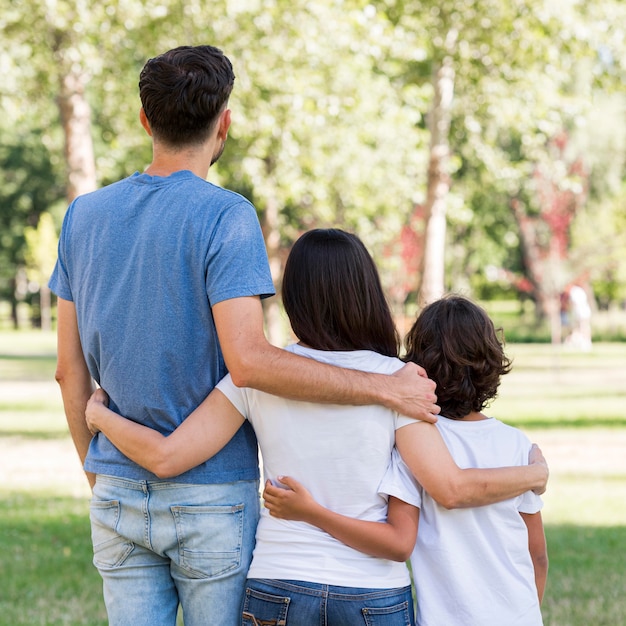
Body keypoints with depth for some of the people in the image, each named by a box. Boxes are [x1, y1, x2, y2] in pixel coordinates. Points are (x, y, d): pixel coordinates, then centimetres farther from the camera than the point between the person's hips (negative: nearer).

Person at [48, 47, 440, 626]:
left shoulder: (85, 216, 4)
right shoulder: (225, 217, -14)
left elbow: (71, 370, 7)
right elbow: (247, 360, -25)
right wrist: (386, 389, -19)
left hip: (120, 493, 5)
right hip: (214, 493, -4)